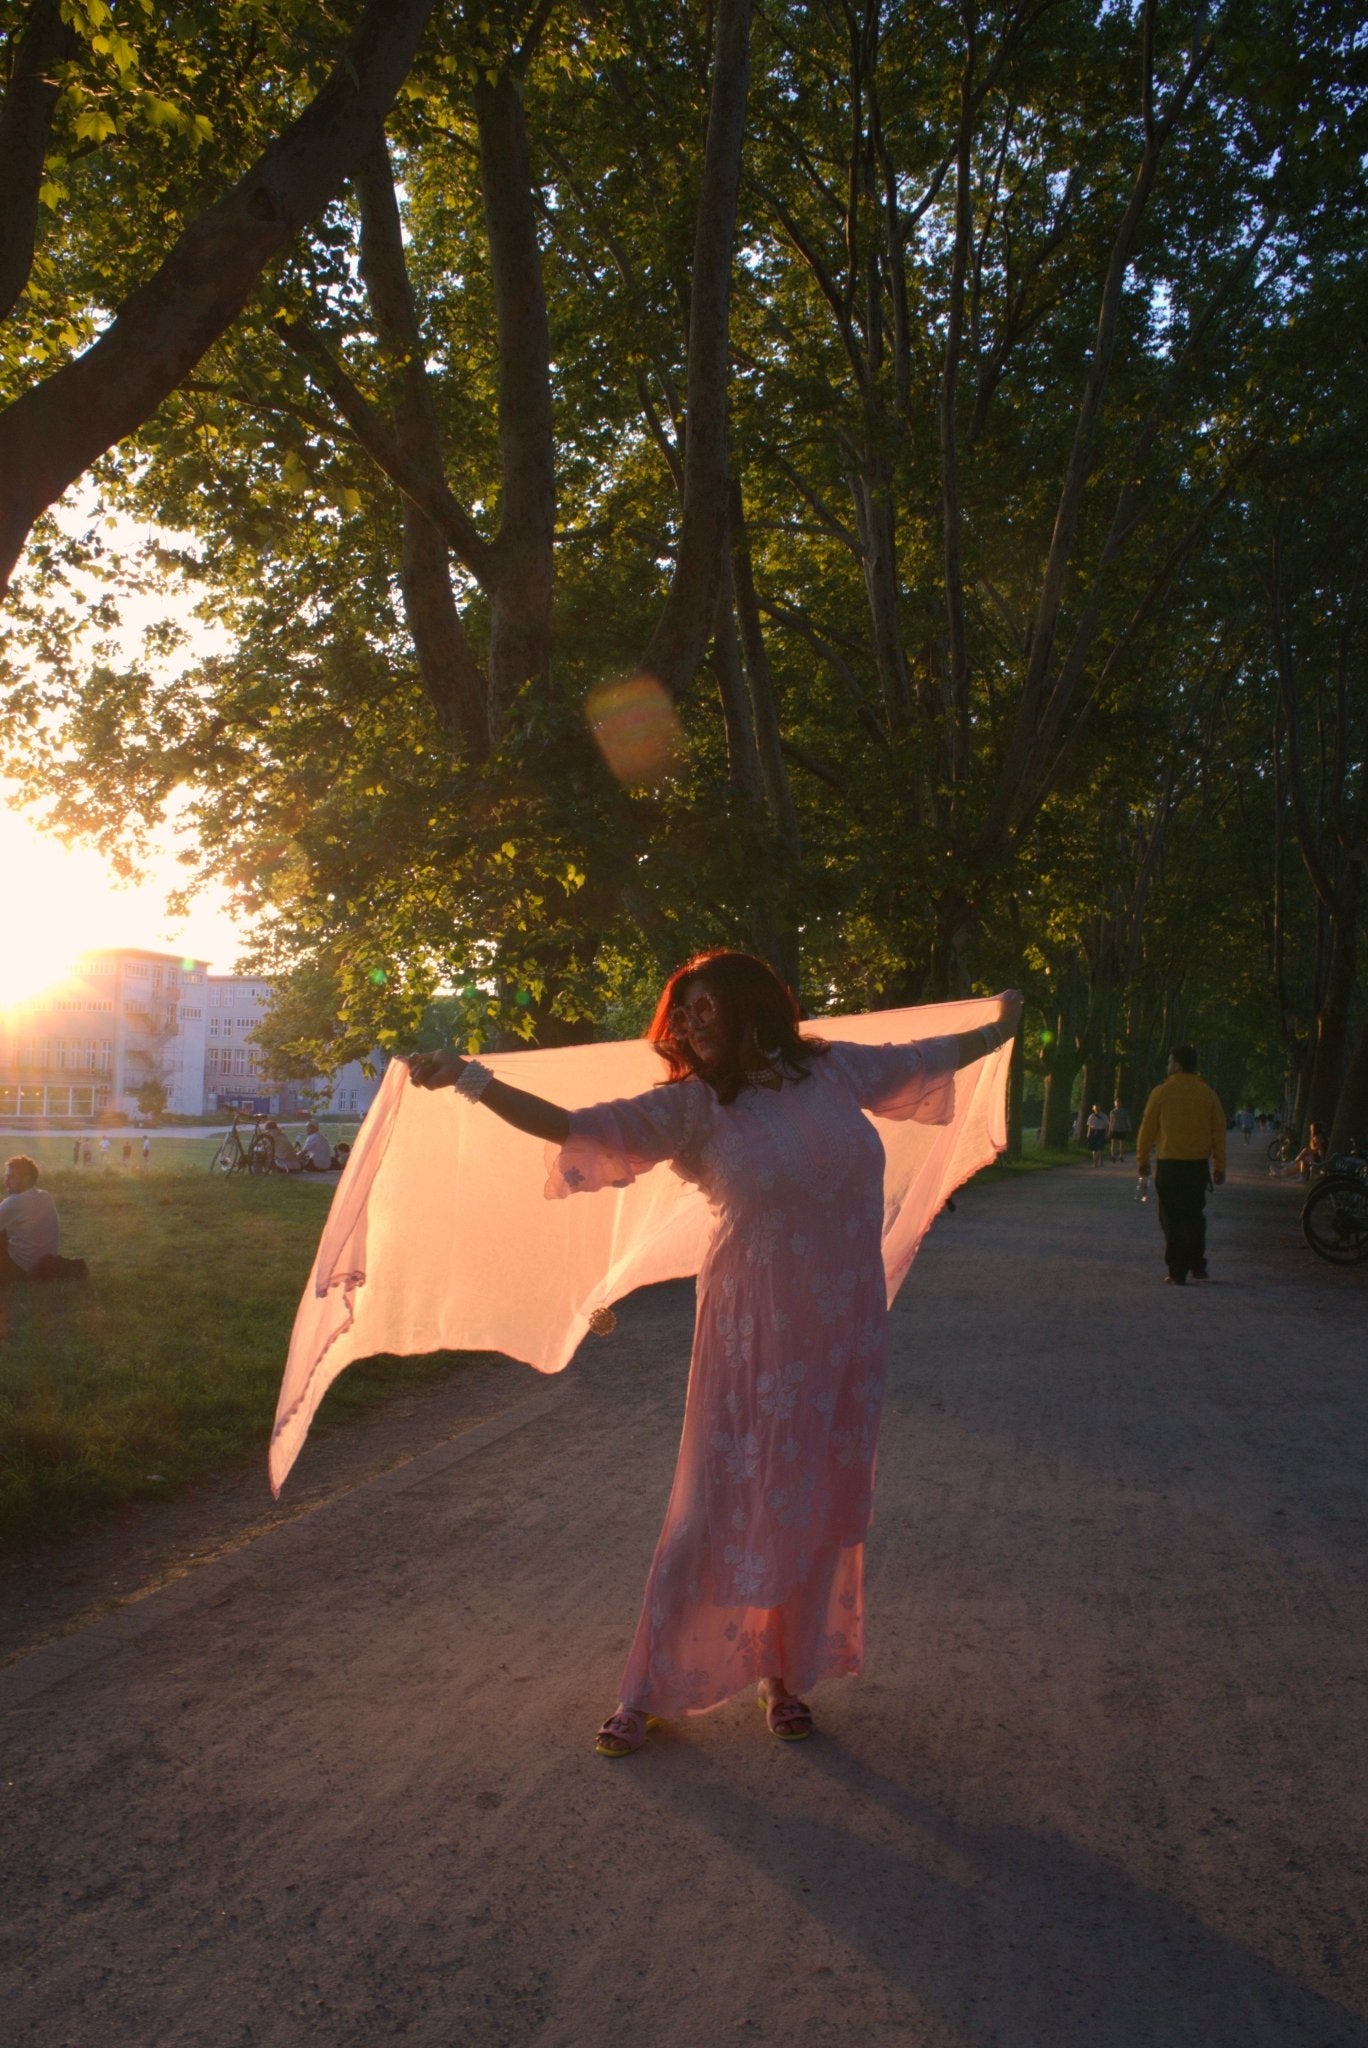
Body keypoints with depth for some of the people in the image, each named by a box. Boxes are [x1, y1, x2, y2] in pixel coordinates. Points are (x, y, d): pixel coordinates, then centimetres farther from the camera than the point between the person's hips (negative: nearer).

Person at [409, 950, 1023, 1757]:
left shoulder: (836, 1071, 3)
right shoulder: (693, 1106, -6)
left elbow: (930, 1056, 20)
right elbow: (574, 1127, -13)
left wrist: (1001, 1028, 36)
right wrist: (469, 1077, -24)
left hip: (847, 1333, 3)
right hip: (755, 1334, -3)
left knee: (821, 1509, 12)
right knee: (719, 1511, 1)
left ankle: (787, 1676, 31)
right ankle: (646, 1694, 16)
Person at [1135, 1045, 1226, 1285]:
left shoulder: (1162, 1092, -4)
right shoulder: (1208, 1094, 5)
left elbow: (1147, 1128, -2)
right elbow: (1218, 1132, 6)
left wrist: (1142, 1160, 8)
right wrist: (1219, 1166, 11)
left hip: (1169, 1165, -3)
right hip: (1199, 1164, 3)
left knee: (1172, 1219, 2)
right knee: (1195, 1215, 18)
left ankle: (1177, 1272, 0)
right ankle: (1197, 1265, 19)